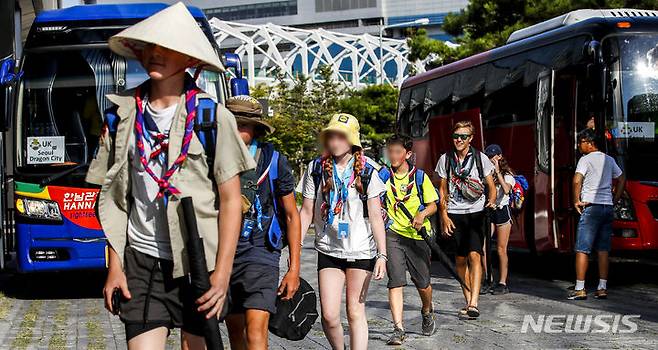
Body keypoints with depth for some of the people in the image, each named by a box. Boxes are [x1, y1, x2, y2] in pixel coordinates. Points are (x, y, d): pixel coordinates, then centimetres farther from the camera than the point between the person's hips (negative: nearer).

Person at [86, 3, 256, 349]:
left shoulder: (212, 116, -3)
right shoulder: (122, 115, 5)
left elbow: (230, 199, -4)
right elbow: (112, 197, 9)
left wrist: (222, 271, -10)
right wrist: (115, 264, 3)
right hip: (142, 259, 2)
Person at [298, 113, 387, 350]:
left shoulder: (366, 171, -1)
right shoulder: (317, 169, 3)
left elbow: (375, 216, -1)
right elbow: (306, 212, 6)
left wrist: (382, 255, -8)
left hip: (361, 252, -1)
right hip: (328, 251, 1)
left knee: (355, 312, 1)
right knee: (329, 315, -4)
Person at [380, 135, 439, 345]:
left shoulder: (420, 177, 0)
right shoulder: (383, 176, 4)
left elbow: (432, 205, 3)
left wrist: (423, 214, -15)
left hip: (417, 235, 0)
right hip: (393, 233, 0)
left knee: (422, 283, 7)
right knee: (396, 282, -11)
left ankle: (427, 313, 38)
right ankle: (398, 329, -11)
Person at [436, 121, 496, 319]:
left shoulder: (480, 158, 2)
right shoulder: (446, 159, 6)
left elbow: (491, 187, 7)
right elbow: (442, 190, 10)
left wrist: (491, 201, -14)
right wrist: (444, 216, 1)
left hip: (476, 213, -2)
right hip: (454, 214, 2)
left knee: (474, 255, -16)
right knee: (460, 260, 5)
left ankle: (474, 304, -21)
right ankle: (468, 302, 16)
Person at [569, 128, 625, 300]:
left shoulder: (585, 159, -6)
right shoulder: (609, 160, 14)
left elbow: (577, 181, -18)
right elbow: (621, 180, 21)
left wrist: (576, 201, -8)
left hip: (591, 207, -6)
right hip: (608, 208, 6)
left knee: (582, 249, -3)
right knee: (603, 250, 9)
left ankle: (580, 289, -6)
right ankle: (602, 288, 8)